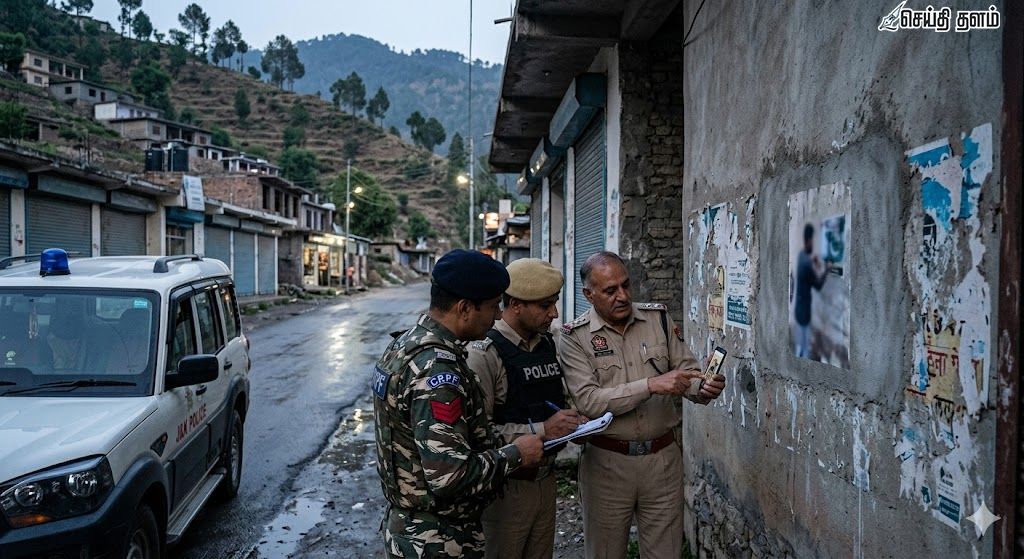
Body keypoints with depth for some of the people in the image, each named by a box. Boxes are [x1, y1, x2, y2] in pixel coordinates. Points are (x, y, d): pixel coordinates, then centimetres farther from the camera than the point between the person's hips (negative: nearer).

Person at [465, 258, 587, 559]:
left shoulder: (548, 343, 6)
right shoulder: (485, 352, -17)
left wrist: (572, 421, 0)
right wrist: (540, 430, -23)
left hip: (545, 480, 7)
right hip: (506, 487, -7)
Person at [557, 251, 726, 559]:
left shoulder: (659, 318, 2)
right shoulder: (574, 337, -9)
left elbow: (686, 372, 4)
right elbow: (588, 401, -19)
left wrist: (703, 388, -19)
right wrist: (651, 385, -27)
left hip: (663, 457, 3)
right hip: (607, 462, -2)